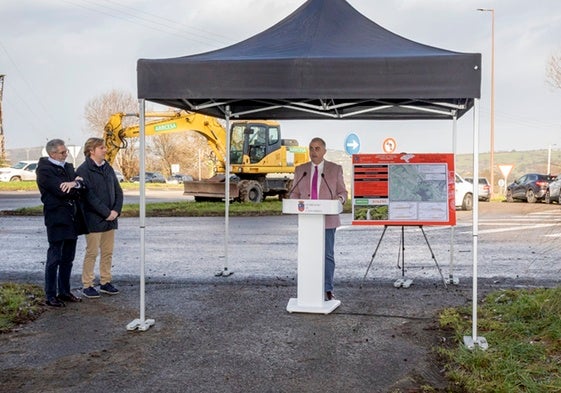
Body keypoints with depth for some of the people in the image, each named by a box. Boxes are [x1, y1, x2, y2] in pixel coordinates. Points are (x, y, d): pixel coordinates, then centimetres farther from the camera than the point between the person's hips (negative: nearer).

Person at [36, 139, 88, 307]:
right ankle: (50, 295, 7)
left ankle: (64, 291, 24)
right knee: (54, 259, -1)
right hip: (57, 219, -7)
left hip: (72, 219, 7)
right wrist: (76, 183, -6)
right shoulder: (44, 170, -10)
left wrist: (75, 184, -19)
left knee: (68, 258, 13)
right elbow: (61, 191, -21)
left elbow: (81, 187, 3)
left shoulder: (68, 167, 14)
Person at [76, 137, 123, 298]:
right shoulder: (83, 170, -9)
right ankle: (87, 285, 9)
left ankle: (105, 282, 21)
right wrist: (107, 213, -15)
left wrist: (116, 210, -3)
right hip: (94, 220, -7)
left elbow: (118, 191, 12)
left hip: (110, 219, 7)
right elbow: (89, 196, -16)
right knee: (92, 253, -1)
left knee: (108, 252, 11)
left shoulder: (108, 168, 13)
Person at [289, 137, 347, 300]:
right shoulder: (300, 169, 9)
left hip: (327, 219, -2)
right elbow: (294, 193, 11)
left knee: (327, 255, -1)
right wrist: (296, 202, -11)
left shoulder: (335, 169, 3)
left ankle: (328, 290, 7)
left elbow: (343, 193, 4)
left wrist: (339, 198, -19)